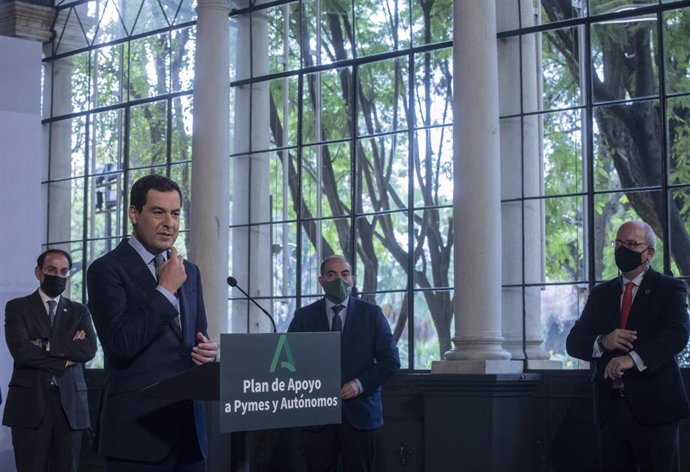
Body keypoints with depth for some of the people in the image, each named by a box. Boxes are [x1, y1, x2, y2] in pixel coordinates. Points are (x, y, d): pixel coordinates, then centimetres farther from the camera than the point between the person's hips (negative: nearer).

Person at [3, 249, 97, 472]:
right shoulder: (17, 307, 7)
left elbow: (89, 349, -3)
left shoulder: (80, 312, 14)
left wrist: (46, 346, -9)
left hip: (70, 403, 2)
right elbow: (20, 349, -9)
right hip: (30, 403, -2)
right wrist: (66, 356, -6)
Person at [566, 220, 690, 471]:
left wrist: (634, 358, -29)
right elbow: (573, 342, 9)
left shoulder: (669, 288, 3)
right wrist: (602, 342, -13)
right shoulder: (601, 293, 16)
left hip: (653, 406, -4)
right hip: (610, 406, 4)